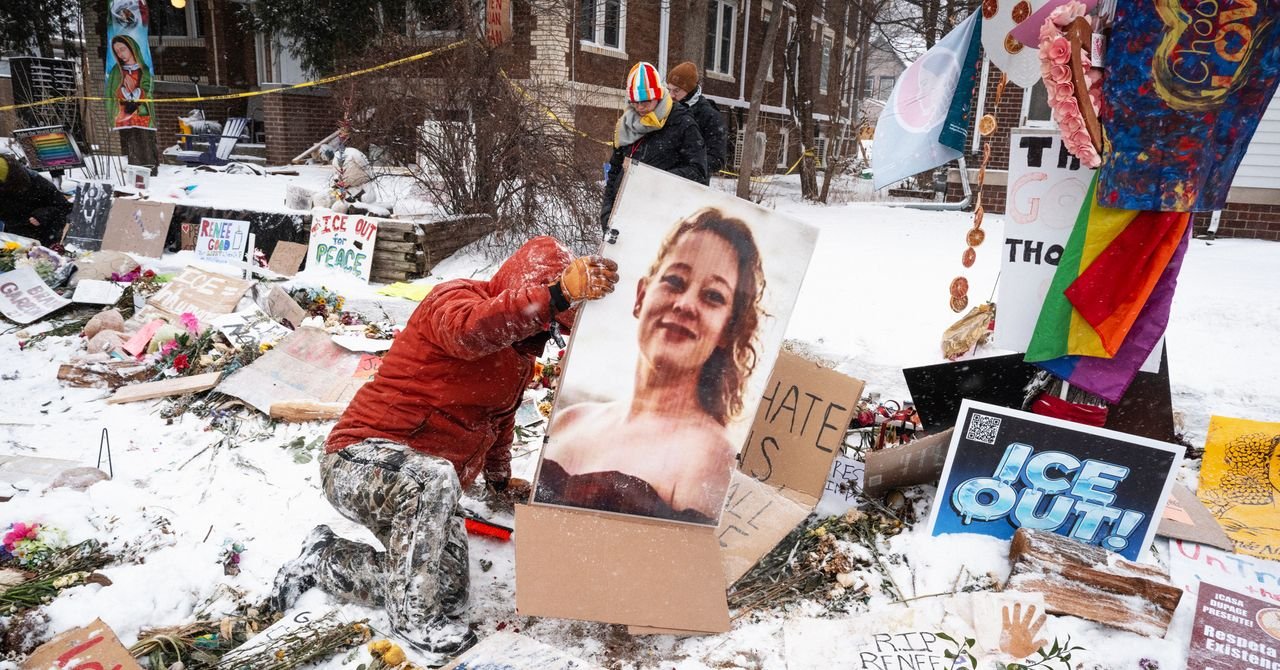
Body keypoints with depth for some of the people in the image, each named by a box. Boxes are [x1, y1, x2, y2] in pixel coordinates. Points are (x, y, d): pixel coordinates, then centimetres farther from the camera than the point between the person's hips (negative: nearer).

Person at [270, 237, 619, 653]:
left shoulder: (521, 353, 13)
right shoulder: (457, 297, -13)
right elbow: (470, 330, -41)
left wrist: (500, 480, 37)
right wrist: (559, 293, -49)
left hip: (424, 487, 9)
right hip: (361, 459, -8)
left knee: (447, 598, -5)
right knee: (435, 477, -40)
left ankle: (325, 561, 16)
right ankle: (412, 617, -19)